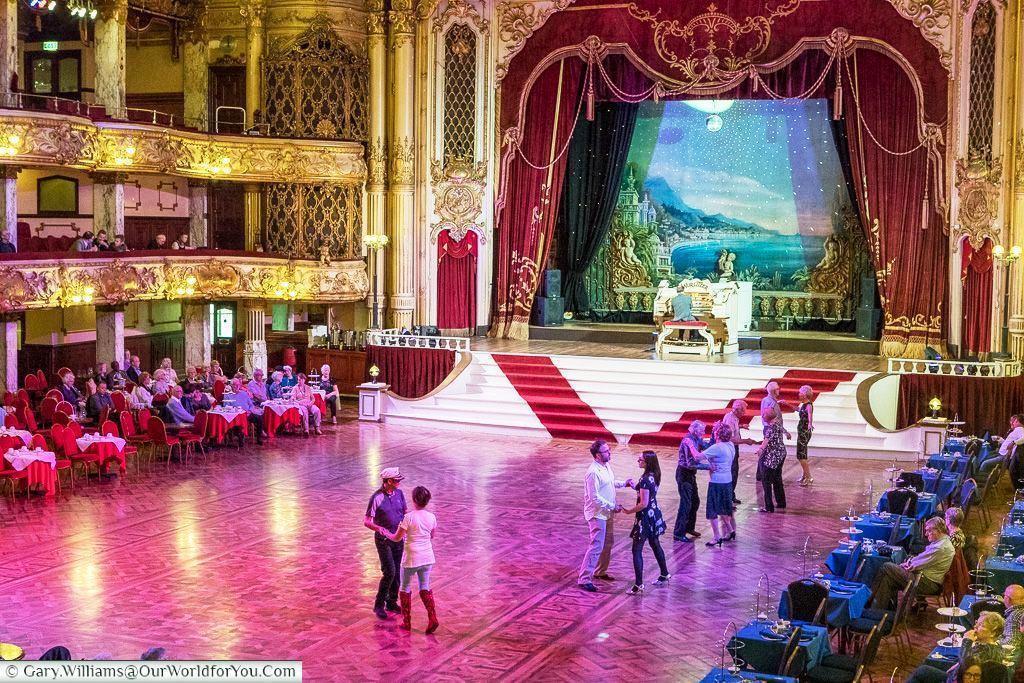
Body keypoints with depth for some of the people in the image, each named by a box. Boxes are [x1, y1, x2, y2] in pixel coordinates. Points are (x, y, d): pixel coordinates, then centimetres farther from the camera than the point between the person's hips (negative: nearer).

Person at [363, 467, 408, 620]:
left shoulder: (399, 493, 0)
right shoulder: (377, 497, -17)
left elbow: (404, 513, 13)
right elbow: (366, 521, -16)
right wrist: (379, 528, -34)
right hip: (383, 540, -6)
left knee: (397, 572, 10)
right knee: (389, 572, -12)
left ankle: (391, 602, 24)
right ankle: (379, 605, 1)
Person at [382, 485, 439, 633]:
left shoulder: (409, 517, -17)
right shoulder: (432, 517, -2)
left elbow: (397, 538, -11)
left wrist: (386, 533, 8)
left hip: (411, 558, -5)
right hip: (427, 557, 5)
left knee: (405, 588, 14)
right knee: (425, 587, 18)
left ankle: (406, 622, 20)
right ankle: (432, 618, 4)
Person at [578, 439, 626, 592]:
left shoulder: (607, 465, 4)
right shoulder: (593, 473, -26)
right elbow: (595, 497, -26)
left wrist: (624, 484, 7)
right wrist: (613, 506, -20)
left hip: (607, 512, 10)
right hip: (597, 514, -10)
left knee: (608, 543, 20)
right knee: (597, 546, -9)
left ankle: (600, 572, 36)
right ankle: (584, 579, -4)